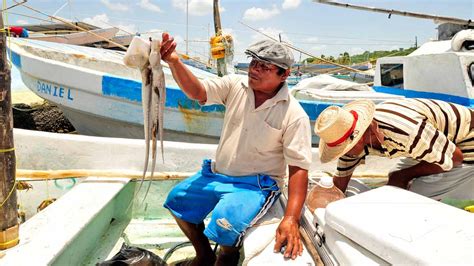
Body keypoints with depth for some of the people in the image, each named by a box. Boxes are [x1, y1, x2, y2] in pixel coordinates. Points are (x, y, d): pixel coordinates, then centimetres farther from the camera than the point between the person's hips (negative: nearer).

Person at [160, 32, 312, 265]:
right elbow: (196, 92, -13)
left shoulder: (294, 115, -16)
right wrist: (174, 62, -33)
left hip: (256, 185, -6)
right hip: (216, 174, 6)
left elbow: (298, 167, -18)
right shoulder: (235, 85, -3)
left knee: (224, 226, -29)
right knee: (177, 200, 8)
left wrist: (291, 219, -29)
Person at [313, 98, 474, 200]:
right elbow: (340, 180, -4)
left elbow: (454, 158, -24)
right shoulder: (352, 140, -17)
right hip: (433, 142, 7)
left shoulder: (406, 132, -41)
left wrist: (405, 175, -18)